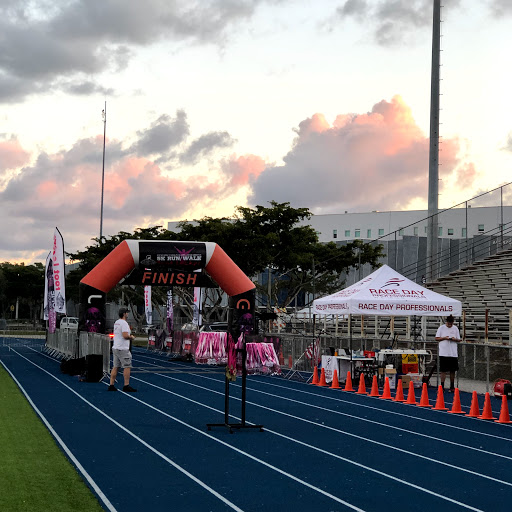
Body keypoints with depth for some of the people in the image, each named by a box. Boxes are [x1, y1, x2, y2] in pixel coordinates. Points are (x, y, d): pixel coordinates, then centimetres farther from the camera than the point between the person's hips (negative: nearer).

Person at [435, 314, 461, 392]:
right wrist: (444, 338, -12)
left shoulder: (455, 328, 8)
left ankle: (452, 387, 16)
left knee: (452, 371, 7)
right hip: (443, 353, -2)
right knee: (443, 370, -2)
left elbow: (459, 340, 10)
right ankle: (442, 386, 2)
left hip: (453, 353, 2)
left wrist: (455, 339, -11)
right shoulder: (441, 328, 2)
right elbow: (436, 338, 2)